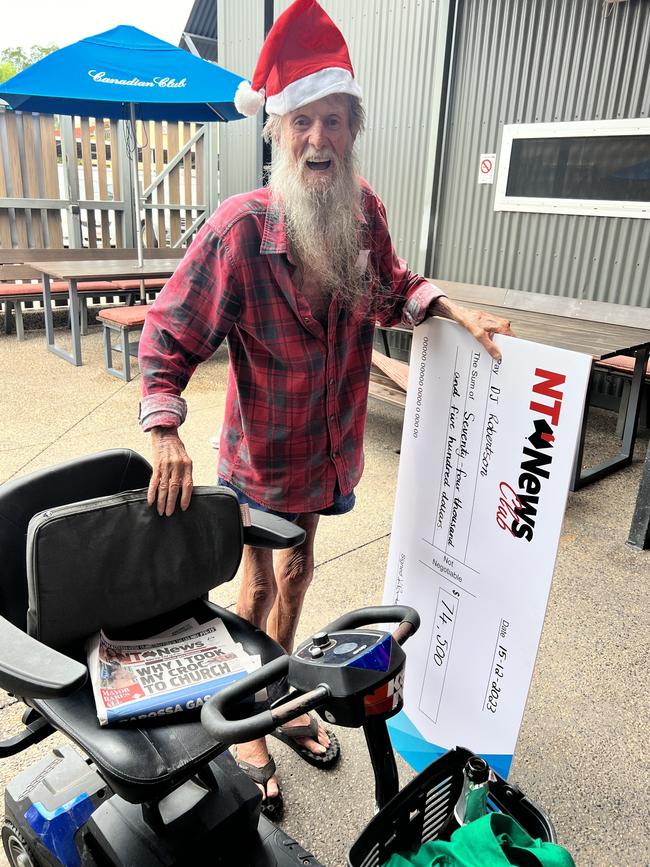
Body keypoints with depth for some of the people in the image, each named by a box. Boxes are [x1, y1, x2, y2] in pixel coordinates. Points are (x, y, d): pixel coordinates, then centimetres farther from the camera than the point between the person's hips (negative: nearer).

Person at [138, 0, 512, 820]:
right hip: (263, 451, -5)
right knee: (258, 583, 9)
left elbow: (392, 290, 9)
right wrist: (165, 430, -28)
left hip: (328, 442, 6)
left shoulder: (362, 207, -8)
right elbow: (167, 336, -17)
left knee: (296, 568, 23)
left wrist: (450, 307, -9)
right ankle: (245, 727, 38)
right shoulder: (238, 228, -24)